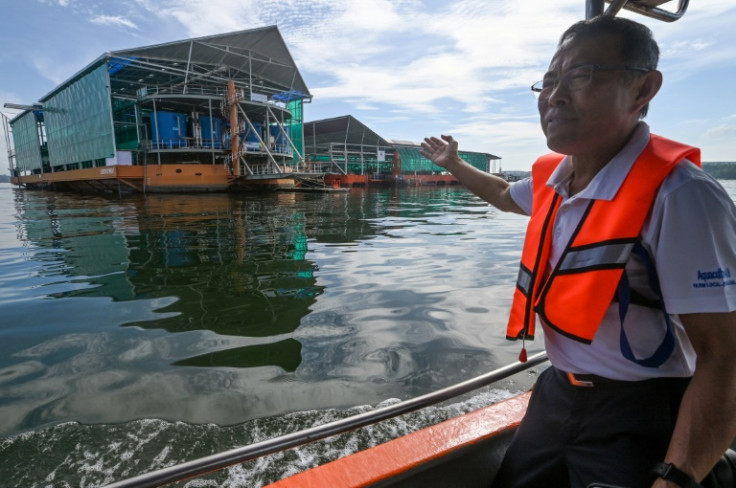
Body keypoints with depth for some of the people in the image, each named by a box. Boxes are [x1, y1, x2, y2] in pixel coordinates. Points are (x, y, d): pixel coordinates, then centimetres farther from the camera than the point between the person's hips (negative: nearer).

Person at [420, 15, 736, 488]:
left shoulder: (677, 195, -24)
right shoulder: (550, 175, -2)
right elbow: (505, 194, 23)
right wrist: (454, 164, 31)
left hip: (637, 416, -7)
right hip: (557, 392, 8)